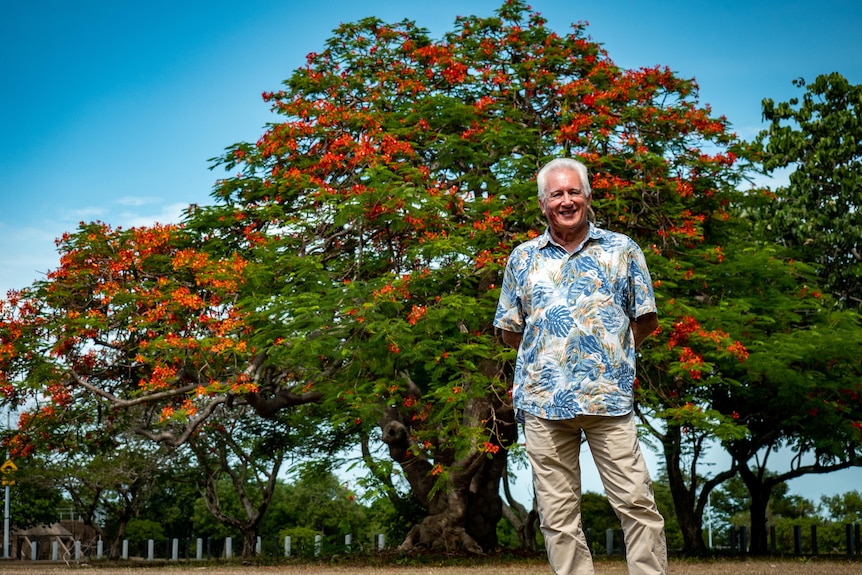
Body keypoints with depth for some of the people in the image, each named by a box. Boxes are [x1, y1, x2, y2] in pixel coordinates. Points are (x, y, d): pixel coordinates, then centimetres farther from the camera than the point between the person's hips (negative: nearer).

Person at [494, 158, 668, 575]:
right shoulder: (523, 258, 13)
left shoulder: (622, 250, 9)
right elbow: (509, 330, 17)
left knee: (637, 504, -6)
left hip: (609, 398, -2)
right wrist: (547, 355, 9)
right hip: (542, 400, 2)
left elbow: (645, 319, 11)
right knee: (558, 516, 4)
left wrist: (608, 354, 7)